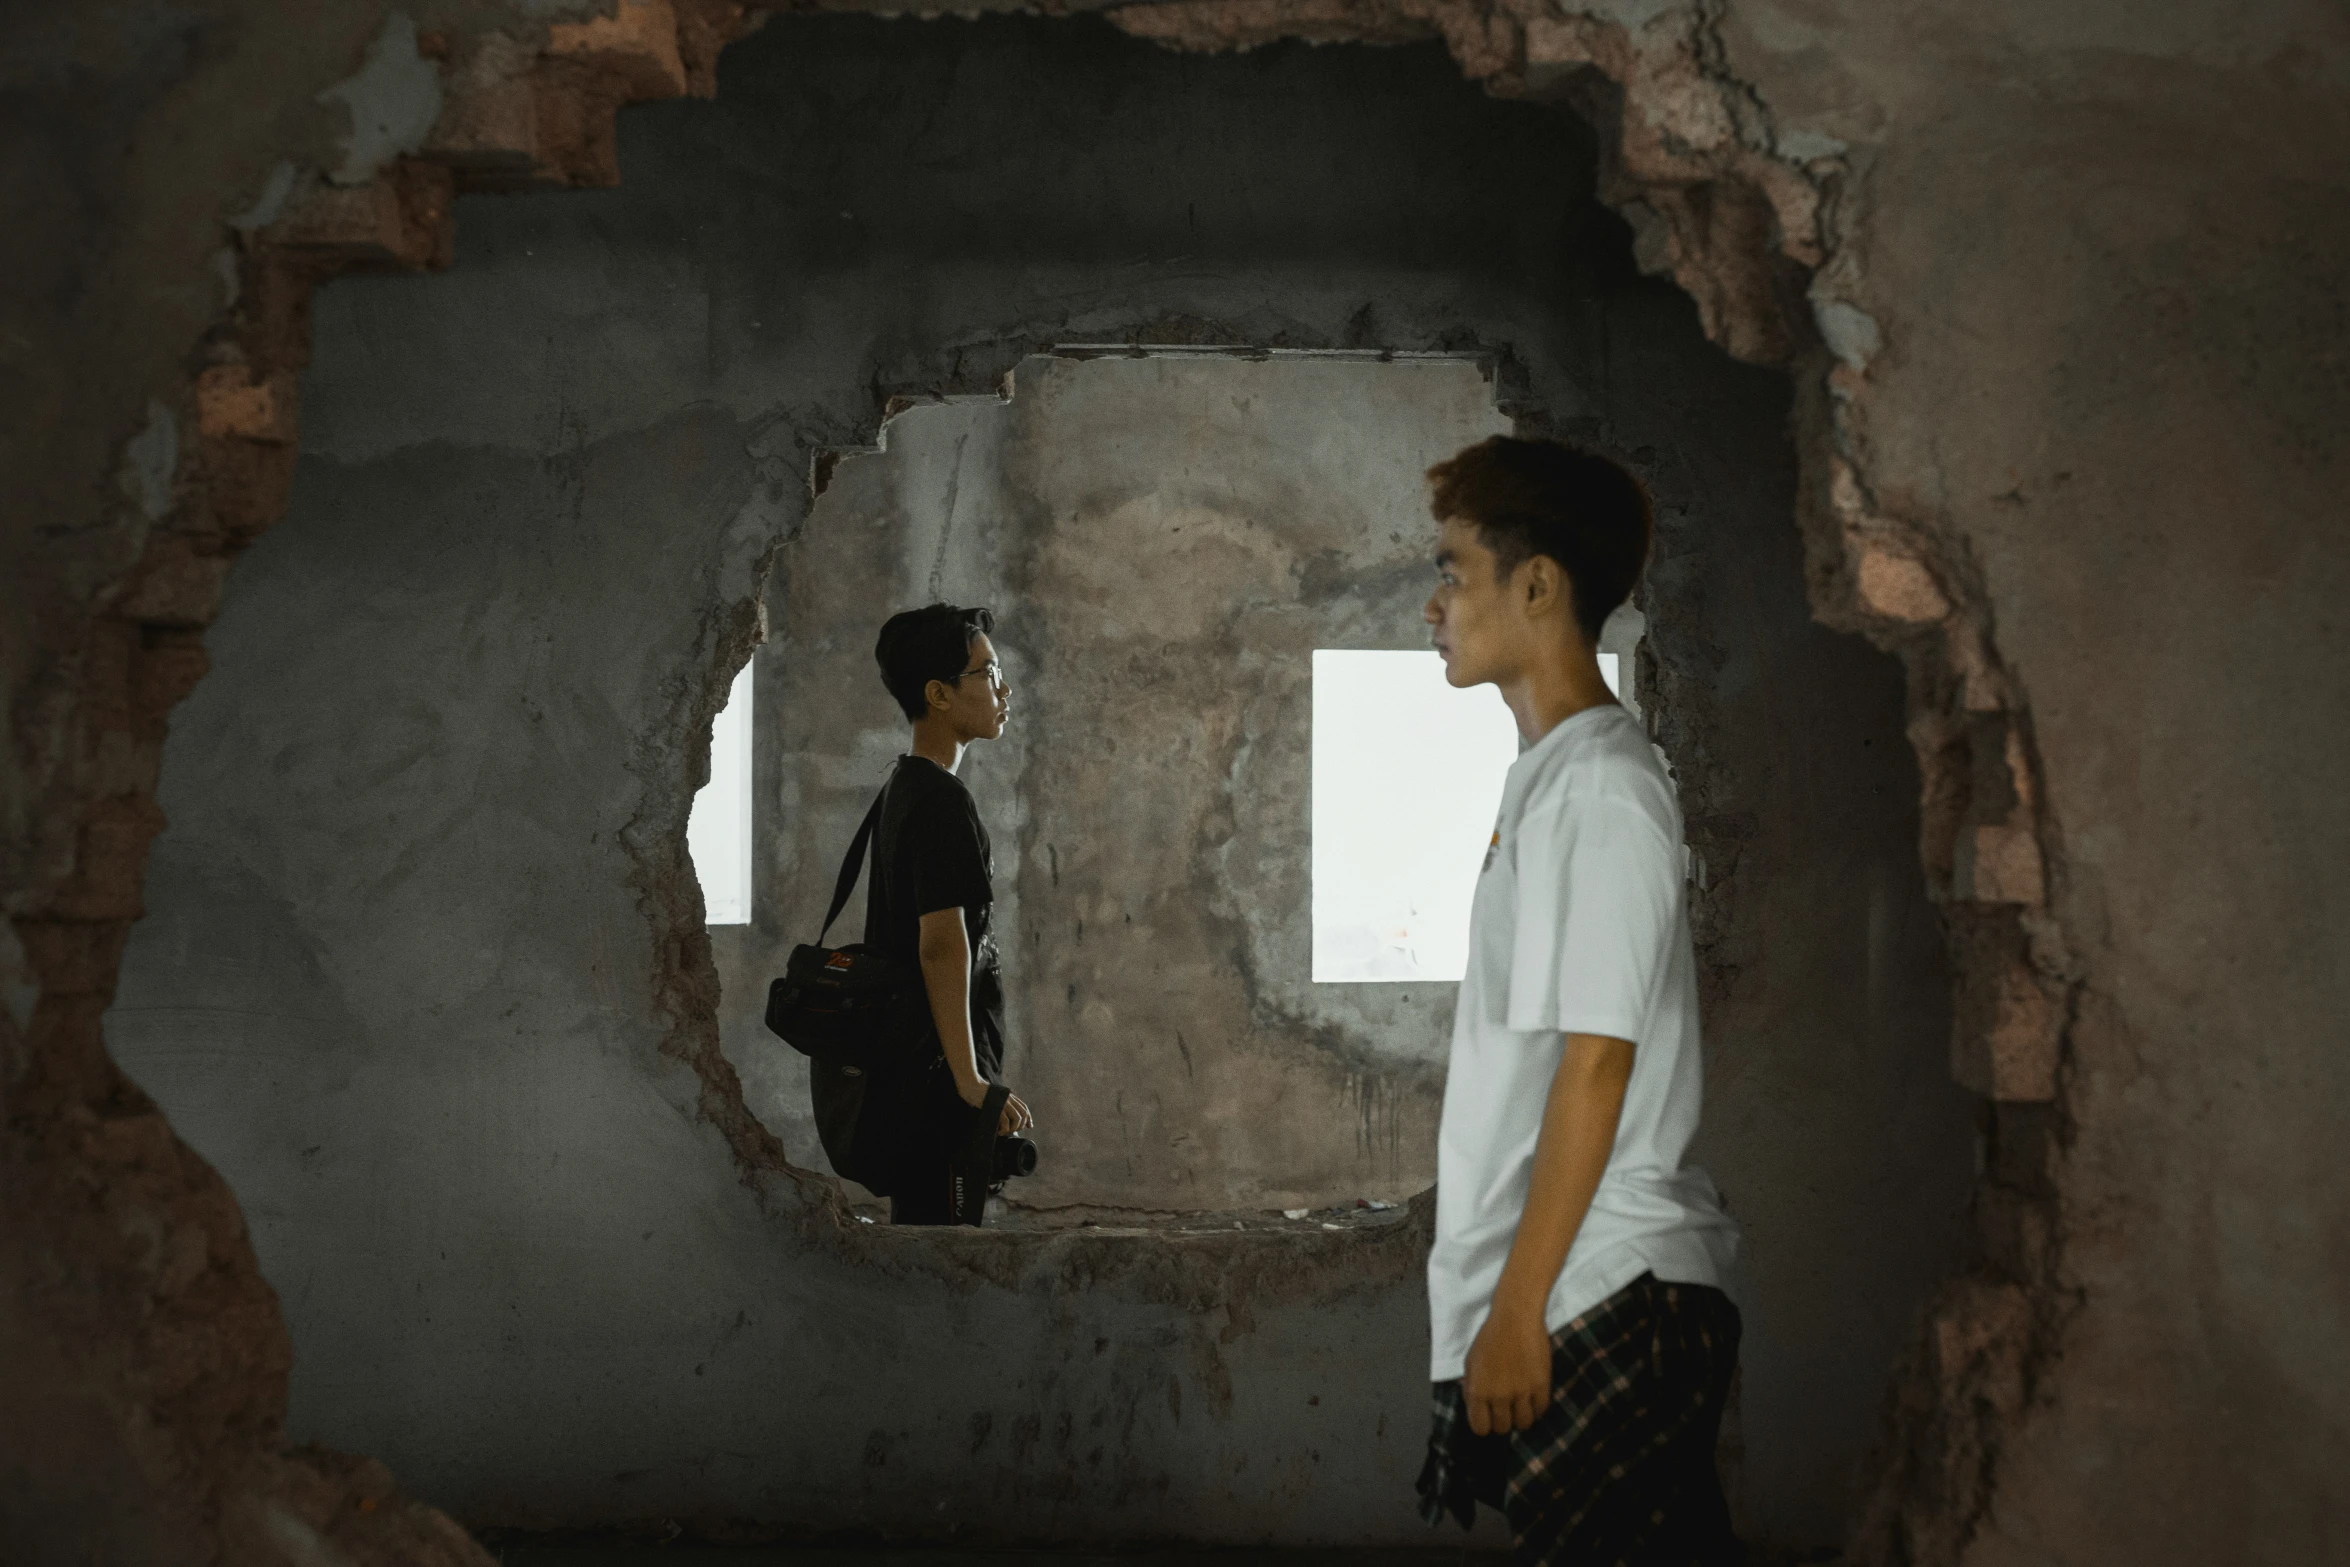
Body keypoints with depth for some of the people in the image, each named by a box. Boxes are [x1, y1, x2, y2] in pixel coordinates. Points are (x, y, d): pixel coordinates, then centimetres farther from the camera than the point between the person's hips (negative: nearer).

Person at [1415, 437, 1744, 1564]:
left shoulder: (1595, 789, -13)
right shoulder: (1556, 776, 16)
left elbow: (1597, 1061, -19)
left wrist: (1517, 1310, -18)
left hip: (1596, 1309, -9)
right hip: (1615, 1303, 9)